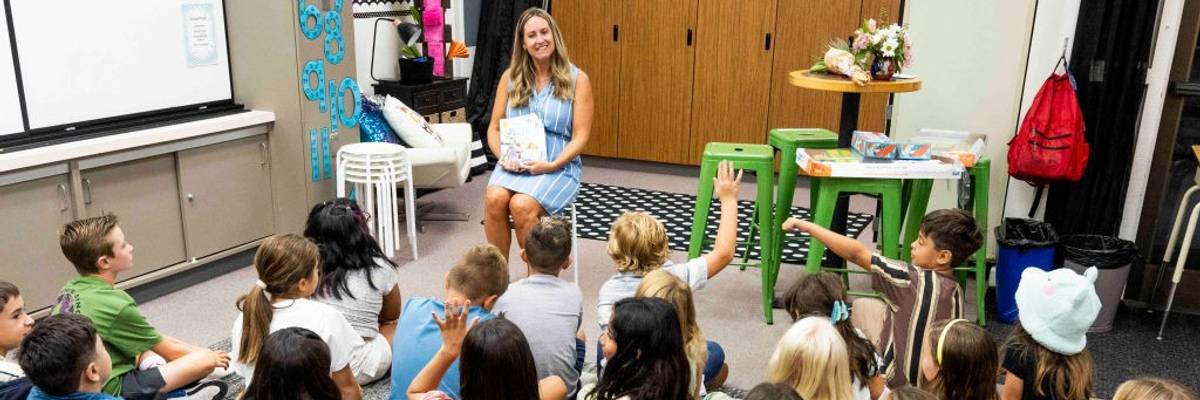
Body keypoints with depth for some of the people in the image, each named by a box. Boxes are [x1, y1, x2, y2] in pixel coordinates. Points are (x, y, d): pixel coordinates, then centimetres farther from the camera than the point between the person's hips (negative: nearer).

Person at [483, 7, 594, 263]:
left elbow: (580, 137, -4)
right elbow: (494, 129, 10)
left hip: (559, 167, -3)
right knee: (494, 199, -29)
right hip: (514, 164, 3)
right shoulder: (510, 78, 9)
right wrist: (503, 157, -10)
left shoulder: (577, 79, 1)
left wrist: (552, 165, -19)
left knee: (522, 205, -31)